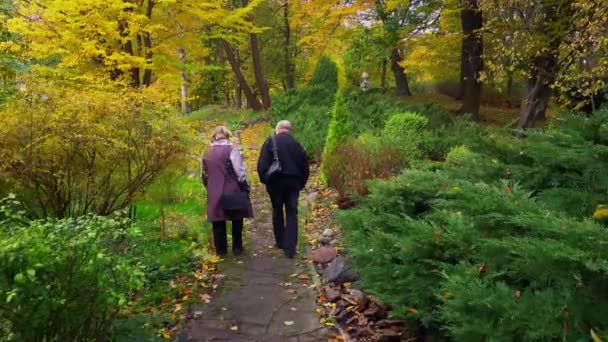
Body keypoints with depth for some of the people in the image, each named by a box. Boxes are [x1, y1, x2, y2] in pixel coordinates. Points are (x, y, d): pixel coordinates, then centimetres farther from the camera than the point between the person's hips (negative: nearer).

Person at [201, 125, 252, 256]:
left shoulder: (207, 154, 7)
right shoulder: (231, 149, -9)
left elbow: (203, 175, 13)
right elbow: (239, 171, -13)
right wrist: (245, 186, -3)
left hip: (214, 193, 4)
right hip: (232, 191, -3)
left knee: (218, 222, 12)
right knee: (237, 220, 12)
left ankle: (221, 250, 17)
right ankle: (237, 248, 18)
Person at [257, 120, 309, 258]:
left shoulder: (270, 142, -4)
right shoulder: (296, 144, 5)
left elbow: (262, 165, -10)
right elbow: (305, 166, 6)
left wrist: (265, 180, 2)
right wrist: (301, 183, 13)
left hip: (276, 182, -1)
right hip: (293, 183, 1)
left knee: (277, 211, 16)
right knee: (292, 213, 3)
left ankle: (280, 242, 26)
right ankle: (290, 248, -1)